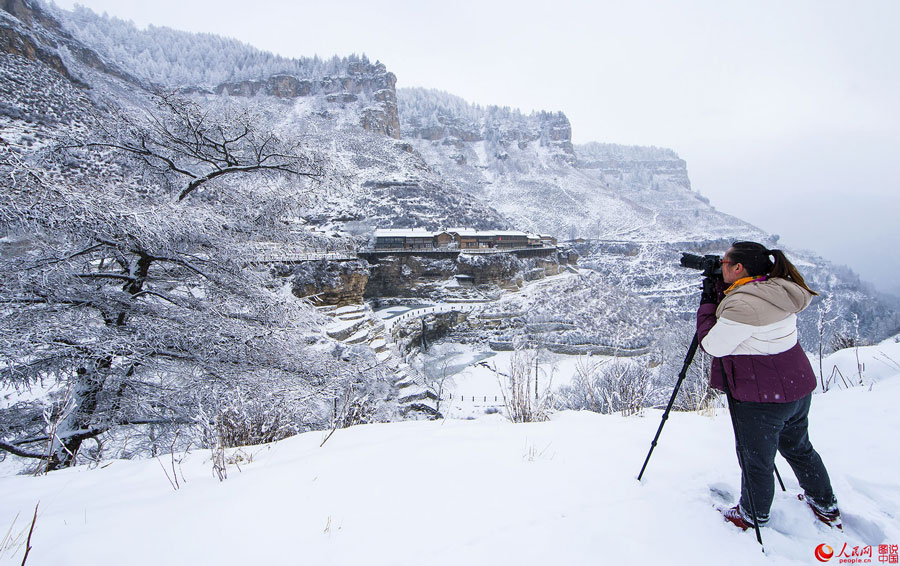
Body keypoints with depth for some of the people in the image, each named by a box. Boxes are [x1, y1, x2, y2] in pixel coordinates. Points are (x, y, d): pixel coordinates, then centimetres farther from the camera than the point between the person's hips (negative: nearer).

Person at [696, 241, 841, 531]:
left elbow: (712, 345, -18)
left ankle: (753, 517, 33)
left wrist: (707, 302, -9)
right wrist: (719, 292, 4)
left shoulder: (743, 305, -28)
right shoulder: (779, 291, 1)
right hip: (797, 389, 9)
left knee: (756, 461, 12)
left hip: (761, 400, -9)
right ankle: (826, 506, 48)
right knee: (798, 448, 29)